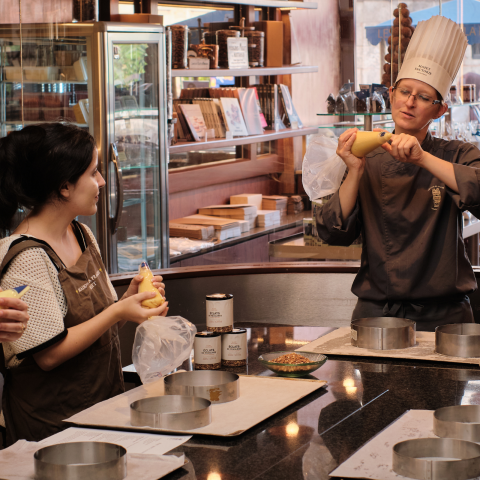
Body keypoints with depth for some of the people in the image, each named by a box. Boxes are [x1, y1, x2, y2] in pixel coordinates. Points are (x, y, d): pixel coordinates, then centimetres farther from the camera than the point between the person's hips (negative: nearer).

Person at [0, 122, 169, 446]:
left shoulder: (82, 235, 8)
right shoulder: (28, 258, -19)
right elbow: (49, 354, -20)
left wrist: (130, 300, -3)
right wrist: (118, 312, -19)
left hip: (104, 402, 8)